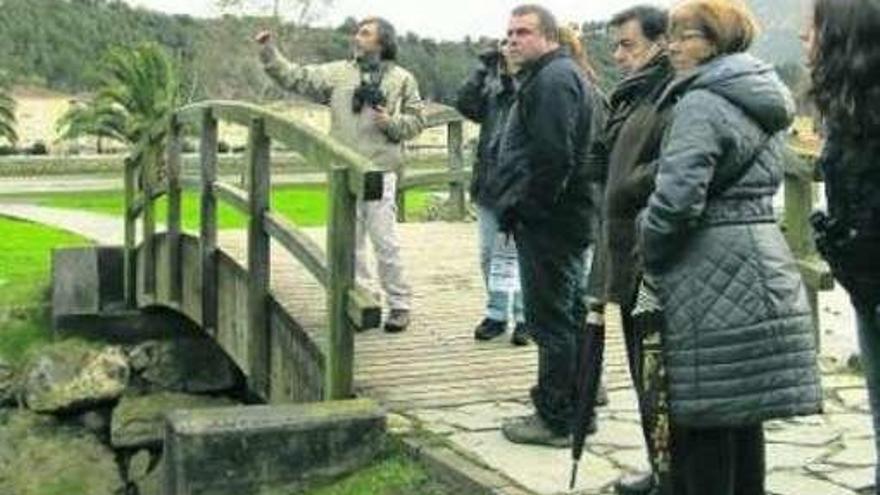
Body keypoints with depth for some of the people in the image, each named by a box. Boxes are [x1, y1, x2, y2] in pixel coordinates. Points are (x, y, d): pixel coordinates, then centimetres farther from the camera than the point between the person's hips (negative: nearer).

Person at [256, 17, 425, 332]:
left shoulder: (402, 79, 4)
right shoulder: (338, 73, 9)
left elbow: (416, 120, 5)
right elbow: (295, 78, 6)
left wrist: (391, 122, -12)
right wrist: (269, 53, -2)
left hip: (380, 171, -3)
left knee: (384, 241, -4)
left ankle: (399, 305, 9)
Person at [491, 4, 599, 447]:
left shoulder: (552, 80, -15)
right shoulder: (564, 76, 20)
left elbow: (551, 158, -25)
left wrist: (521, 207, -15)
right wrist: (517, 203, 18)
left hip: (547, 223, -11)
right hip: (564, 220, 11)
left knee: (551, 322, -4)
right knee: (571, 316, 17)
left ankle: (556, 420, 3)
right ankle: (579, 407, 27)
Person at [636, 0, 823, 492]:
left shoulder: (702, 104, -13)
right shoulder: (765, 100, 15)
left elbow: (677, 198, -23)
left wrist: (650, 253, -6)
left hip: (713, 284, -9)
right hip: (764, 270, 9)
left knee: (703, 420, -1)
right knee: (744, 412, 16)